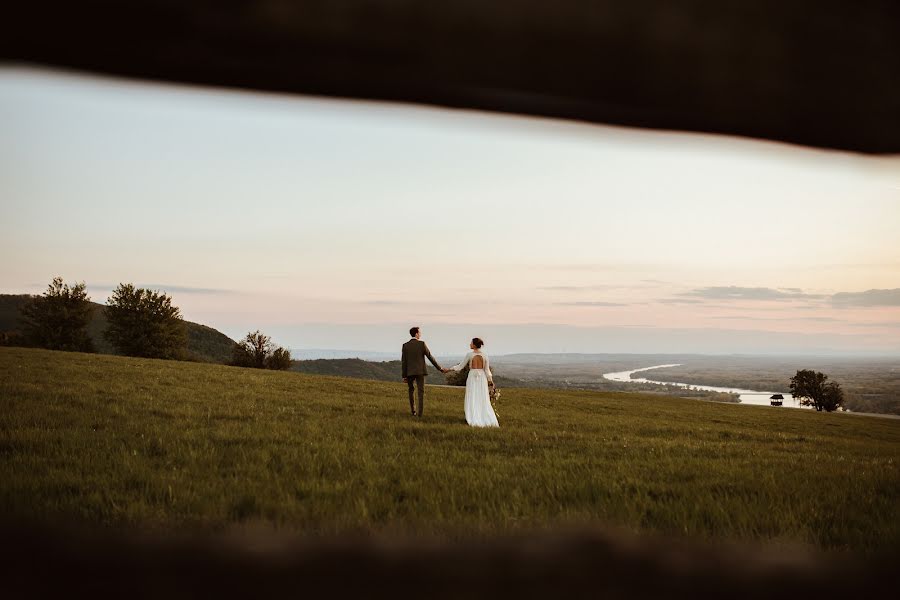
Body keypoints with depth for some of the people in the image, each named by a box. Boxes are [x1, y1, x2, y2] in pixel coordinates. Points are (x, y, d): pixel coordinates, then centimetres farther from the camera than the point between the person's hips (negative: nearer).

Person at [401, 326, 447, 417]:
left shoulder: (405, 345, -1)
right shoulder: (422, 344, -7)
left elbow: (403, 362, -2)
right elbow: (430, 357, -6)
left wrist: (404, 376, 2)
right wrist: (440, 368, 2)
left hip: (409, 372, 2)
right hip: (420, 371, -2)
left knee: (411, 391, 20)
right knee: (421, 392, 1)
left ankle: (413, 411, 18)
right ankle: (420, 413, -7)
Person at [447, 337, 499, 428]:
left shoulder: (469, 355, -8)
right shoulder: (485, 356, -1)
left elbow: (461, 366, -3)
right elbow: (487, 370, -1)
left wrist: (449, 369, 8)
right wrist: (491, 381, 9)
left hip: (472, 378, -2)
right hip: (482, 378, 2)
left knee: (472, 400, 4)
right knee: (483, 401, 8)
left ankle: (474, 420, -3)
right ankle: (489, 420, 1)